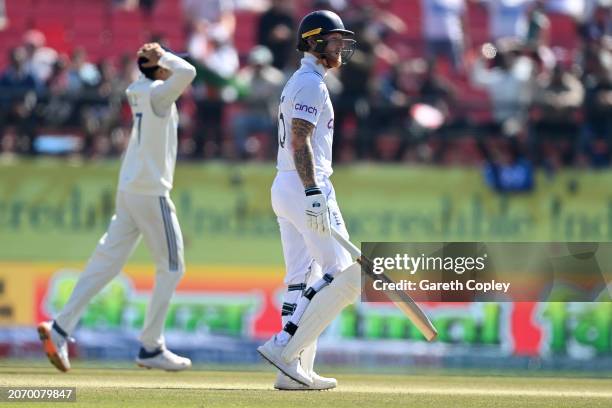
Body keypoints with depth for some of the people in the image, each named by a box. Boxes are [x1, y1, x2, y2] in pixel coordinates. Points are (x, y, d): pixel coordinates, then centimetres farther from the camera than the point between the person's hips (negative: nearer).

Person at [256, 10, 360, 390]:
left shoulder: (297, 84, 22)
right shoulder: (311, 84, -10)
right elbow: (300, 141, -20)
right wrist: (314, 195, -27)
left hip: (286, 188, 10)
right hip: (306, 187, -10)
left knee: (303, 280, 8)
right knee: (345, 275, -10)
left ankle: (295, 371, 3)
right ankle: (284, 346, -15)